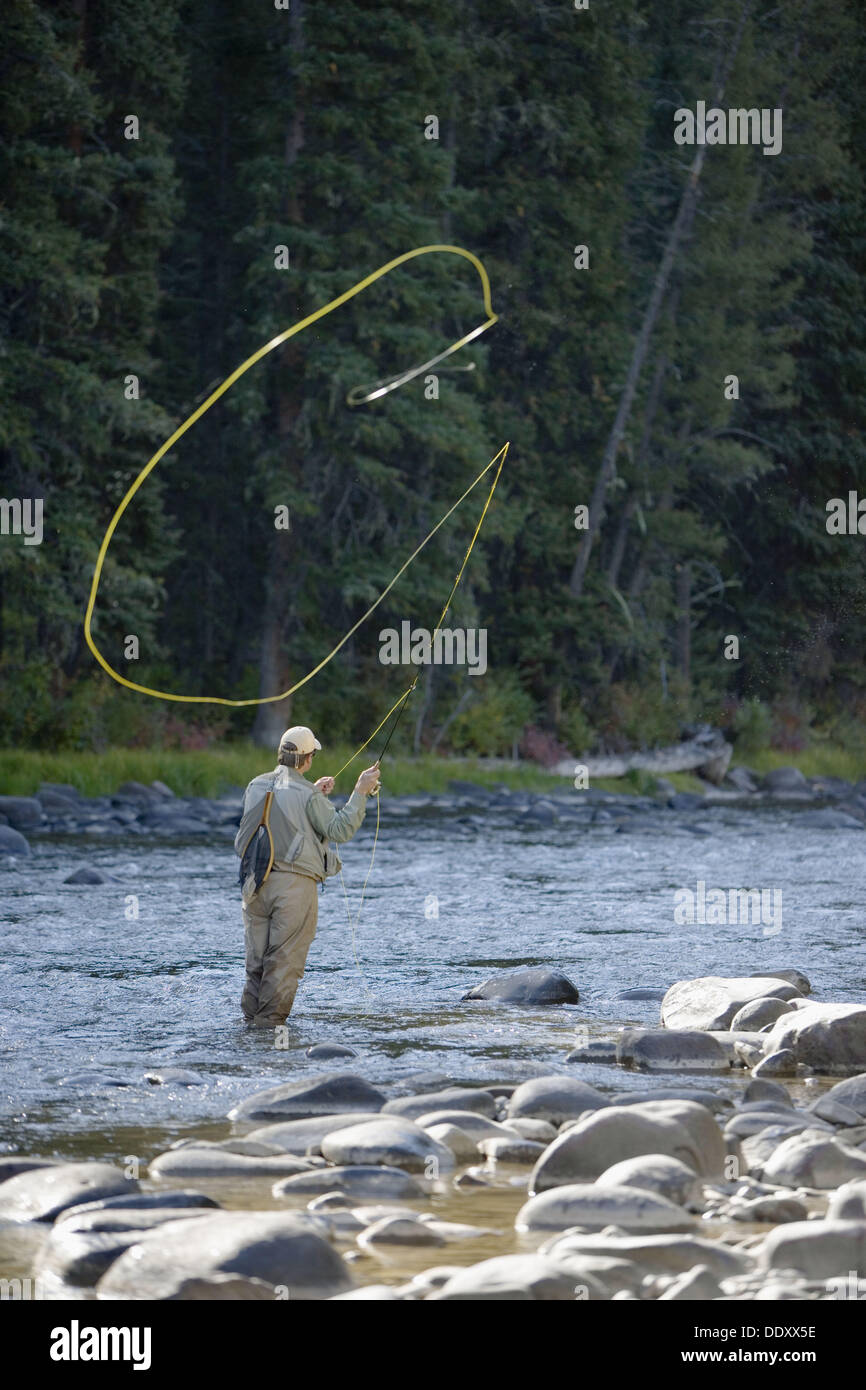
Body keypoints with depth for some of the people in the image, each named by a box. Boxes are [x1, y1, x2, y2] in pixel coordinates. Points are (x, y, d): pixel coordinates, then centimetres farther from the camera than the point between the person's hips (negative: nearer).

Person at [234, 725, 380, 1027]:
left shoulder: (256, 787, 8)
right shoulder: (306, 795, -11)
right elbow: (340, 830, -11)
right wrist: (360, 792, -5)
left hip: (257, 881, 5)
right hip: (295, 882, -5)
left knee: (256, 957, 11)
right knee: (285, 959, -1)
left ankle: (251, 1016, 12)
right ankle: (270, 1022, -2)